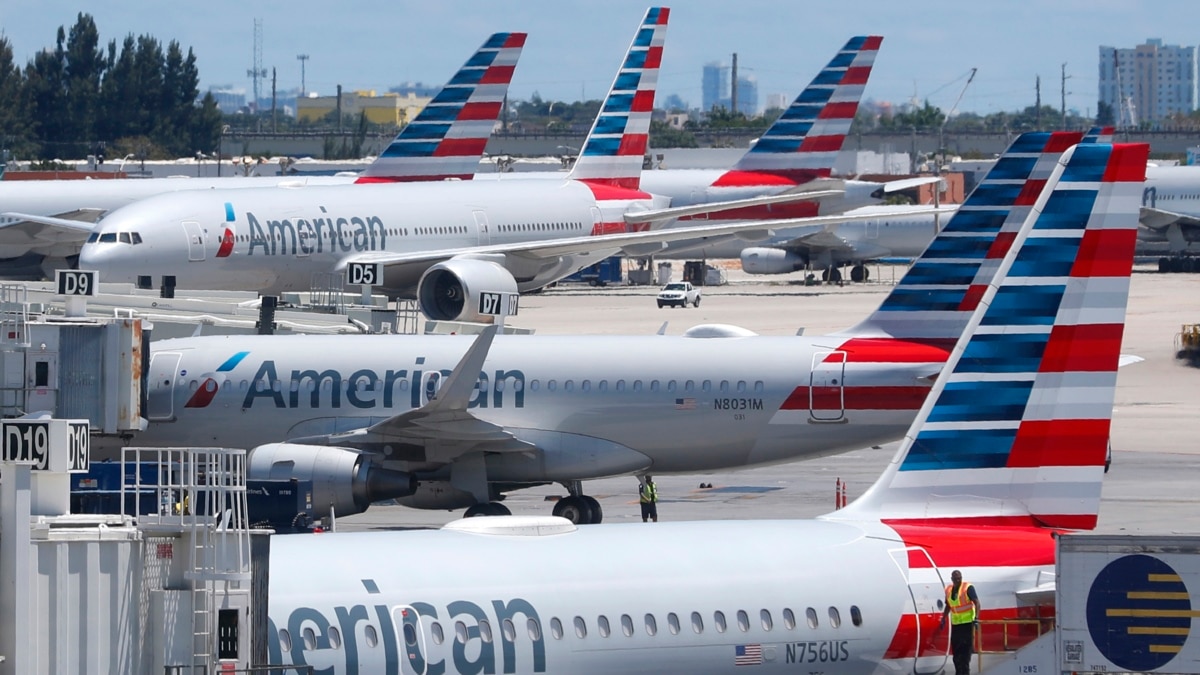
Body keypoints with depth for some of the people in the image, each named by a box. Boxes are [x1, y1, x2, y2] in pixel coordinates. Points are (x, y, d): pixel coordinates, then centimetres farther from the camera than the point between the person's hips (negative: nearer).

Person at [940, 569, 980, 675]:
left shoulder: (968, 588, -11)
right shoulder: (949, 590, 8)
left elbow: (976, 603, -18)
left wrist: (976, 617, -29)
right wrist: (943, 619, 19)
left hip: (967, 623, -6)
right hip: (955, 623, 6)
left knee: (966, 648, -8)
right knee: (956, 649, 8)